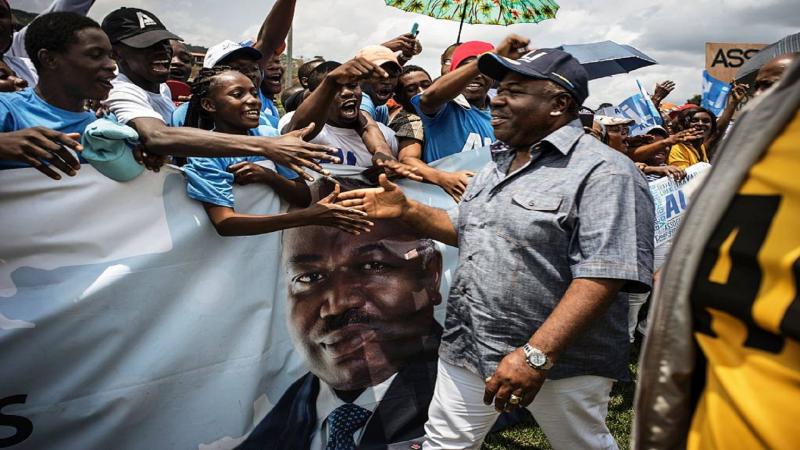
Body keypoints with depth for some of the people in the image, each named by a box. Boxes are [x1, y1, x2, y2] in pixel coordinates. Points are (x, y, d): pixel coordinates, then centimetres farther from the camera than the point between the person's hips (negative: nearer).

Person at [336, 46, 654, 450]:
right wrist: (407, 211, 7)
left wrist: (536, 354, -31)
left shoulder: (603, 172, -15)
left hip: (560, 359, -6)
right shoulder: (498, 163, 12)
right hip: (468, 346, 7)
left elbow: (602, 277, -24)